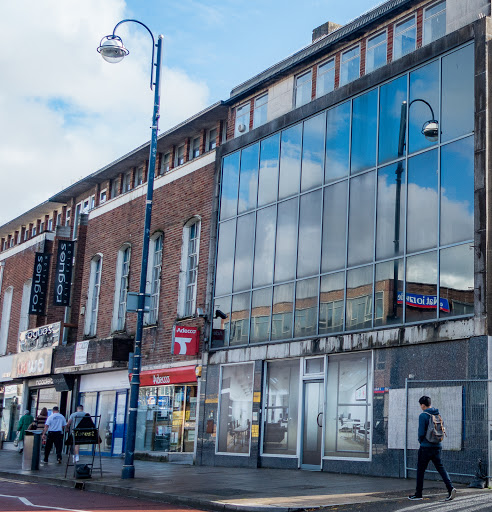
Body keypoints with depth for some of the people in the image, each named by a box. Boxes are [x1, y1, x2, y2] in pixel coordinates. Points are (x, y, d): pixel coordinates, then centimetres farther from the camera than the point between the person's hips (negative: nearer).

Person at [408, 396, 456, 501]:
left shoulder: (423, 415, -11)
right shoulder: (438, 414, 9)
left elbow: (421, 432, -15)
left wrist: (420, 440, 4)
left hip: (426, 447, -6)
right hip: (437, 446, 6)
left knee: (420, 469, 5)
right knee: (440, 468, 6)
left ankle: (418, 494, 11)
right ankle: (450, 488, -14)